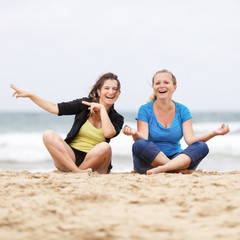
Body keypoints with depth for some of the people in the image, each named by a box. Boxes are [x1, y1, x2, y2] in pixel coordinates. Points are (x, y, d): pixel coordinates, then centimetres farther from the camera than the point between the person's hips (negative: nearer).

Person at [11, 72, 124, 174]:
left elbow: (108, 133, -19)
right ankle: (77, 171, -33)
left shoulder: (117, 118, 3)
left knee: (105, 147, -34)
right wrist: (29, 95, -6)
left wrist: (102, 109, -11)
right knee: (49, 135, -22)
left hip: (95, 162, -1)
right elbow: (55, 108, 1)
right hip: (71, 156, 2)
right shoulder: (84, 104, 5)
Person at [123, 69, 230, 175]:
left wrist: (213, 133, -23)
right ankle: (181, 170, -27)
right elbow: (143, 139, -14)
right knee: (139, 145, -33)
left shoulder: (182, 111, 4)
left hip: (177, 158, 2)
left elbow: (190, 139, -7)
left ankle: (160, 169, -36)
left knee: (202, 146, -22)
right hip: (149, 161, -2)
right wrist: (135, 134, -37)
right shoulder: (145, 110, -2)